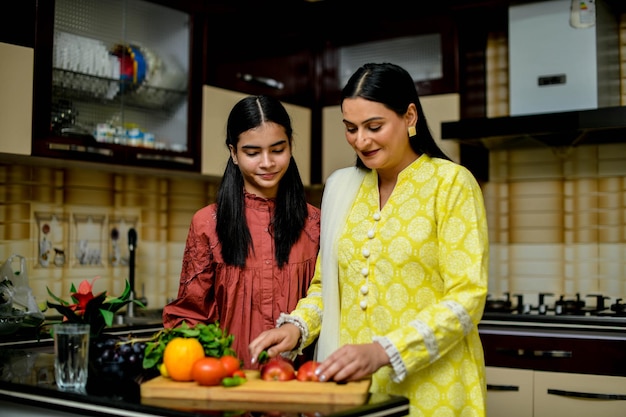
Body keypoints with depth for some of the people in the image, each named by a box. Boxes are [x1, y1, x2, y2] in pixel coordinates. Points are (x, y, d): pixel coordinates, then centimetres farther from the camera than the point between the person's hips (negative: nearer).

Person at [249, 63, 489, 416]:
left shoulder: (451, 183, -7)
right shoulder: (342, 188, 8)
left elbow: (467, 297, -14)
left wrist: (383, 352, -25)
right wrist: (297, 327, -6)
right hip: (350, 388, 5)